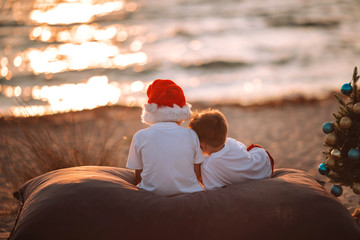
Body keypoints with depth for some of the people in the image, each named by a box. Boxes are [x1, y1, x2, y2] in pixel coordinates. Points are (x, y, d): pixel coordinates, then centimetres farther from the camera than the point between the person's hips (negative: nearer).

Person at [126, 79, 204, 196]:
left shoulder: (140, 137, -7)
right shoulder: (191, 135, -5)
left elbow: (138, 176, 0)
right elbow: (197, 174, 2)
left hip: (152, 192, 1)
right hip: (187, 190, -1)